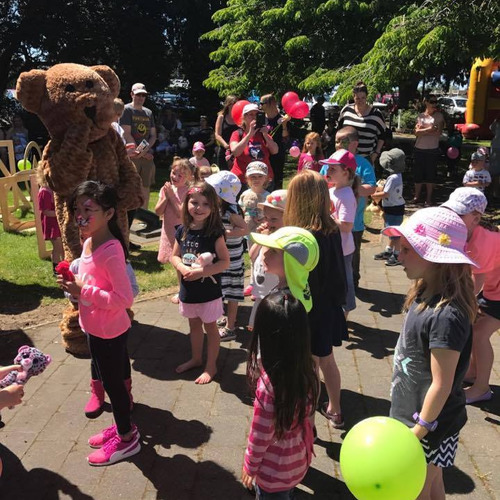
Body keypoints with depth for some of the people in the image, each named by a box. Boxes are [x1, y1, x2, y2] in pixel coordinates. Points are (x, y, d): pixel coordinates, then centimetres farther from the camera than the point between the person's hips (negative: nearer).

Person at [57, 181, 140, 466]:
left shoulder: (111, 252, -27)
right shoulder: (89, 243, 1)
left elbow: (125, 298, -29)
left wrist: (83, 292, -27)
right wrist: (74, 286, 0)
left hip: (108, 332, -9)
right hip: (97, 329, 9)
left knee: (113, 383, 9)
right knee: (115, 378, 23)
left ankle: (127, 439, 29)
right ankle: (122, 426, 43)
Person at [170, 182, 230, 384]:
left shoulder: (215, 233, -17)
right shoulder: (182, 231, -3)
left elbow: (225, 262, -17)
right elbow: (174, 256, 6)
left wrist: (201, 272, -25)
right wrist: (182, 268, -15)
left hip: (209, 291, -5)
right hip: (188, 290, 5)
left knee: (210, 327, 11)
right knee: (194, 325, 22)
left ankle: (211, 366, 27)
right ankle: (196, 358, 42)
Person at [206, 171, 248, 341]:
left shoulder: (231, 211, -23)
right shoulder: (219, 208, 4)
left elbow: (245, 229, -30)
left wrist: (223, 233, -32)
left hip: (231, 258, -9)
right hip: (223, 256, 9)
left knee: (231, 291, 2)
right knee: (228, 289, 22)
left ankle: (230, 328, 13)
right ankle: (230, 318, 40)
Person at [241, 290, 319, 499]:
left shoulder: (268, 383, -35)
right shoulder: (307, 370, -17)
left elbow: (260, 436, -22)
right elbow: (305, 414, -1)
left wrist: (250, 466, -6)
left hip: (274, 469, -5)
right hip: (299, 458, 5)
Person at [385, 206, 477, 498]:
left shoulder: (446, 315, -31)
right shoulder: (426, 294, -3)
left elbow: (441, 385, -25)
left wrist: (418, 432, -16)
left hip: (429, 423, -8)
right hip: (414, 413, 8)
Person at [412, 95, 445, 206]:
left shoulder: (439, 116, 2)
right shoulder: (421, 116, 9)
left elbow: (438, 132, -10)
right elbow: (416, 132, -3)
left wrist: (422, 130, -11)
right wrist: (429, 129, -15)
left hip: (432, 149, -2)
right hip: (419, 149, 2)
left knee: (430, 174, 1)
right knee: (418, 174, 6)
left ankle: (429, 198, 10)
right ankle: (417, 196, 18)